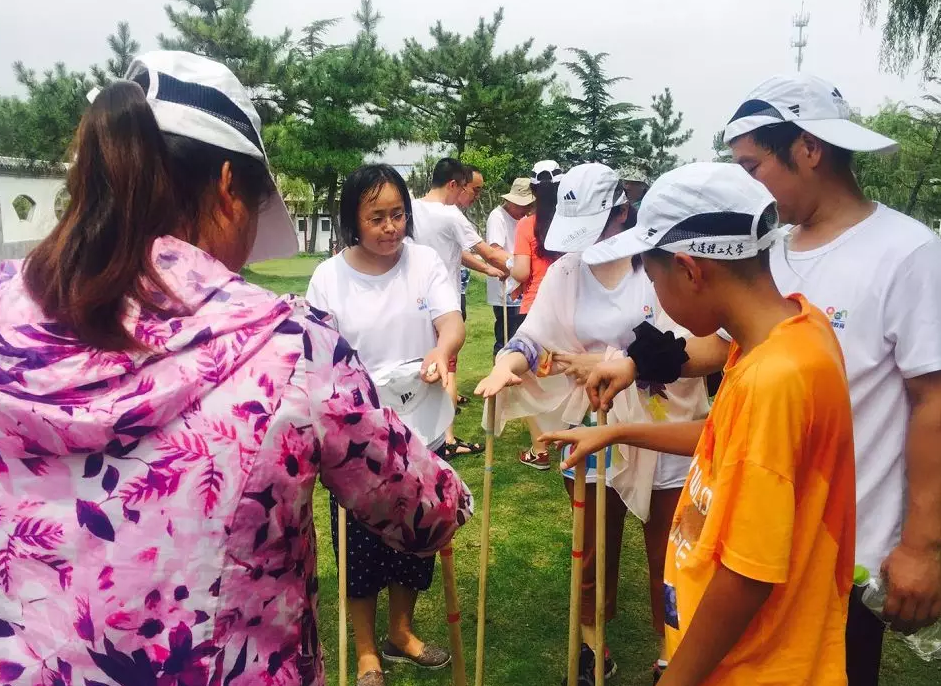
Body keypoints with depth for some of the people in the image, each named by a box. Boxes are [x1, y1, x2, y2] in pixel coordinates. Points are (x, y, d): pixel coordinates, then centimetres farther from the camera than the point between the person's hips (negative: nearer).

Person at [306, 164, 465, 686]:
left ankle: (401, 632, 43)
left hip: (419, 432, 2)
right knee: (360, 545, 11)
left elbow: (453, 323, -20)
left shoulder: (426, 262, -6)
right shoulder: (328, 277, -9)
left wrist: (442, 350, -43)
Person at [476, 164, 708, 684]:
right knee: (594, 548, 19)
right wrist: (509, 364, -31)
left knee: (667, 553, 13)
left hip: (664, 432, -3)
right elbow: (536, 334, -10)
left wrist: (604, 362, -20)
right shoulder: (567, 269, 0)